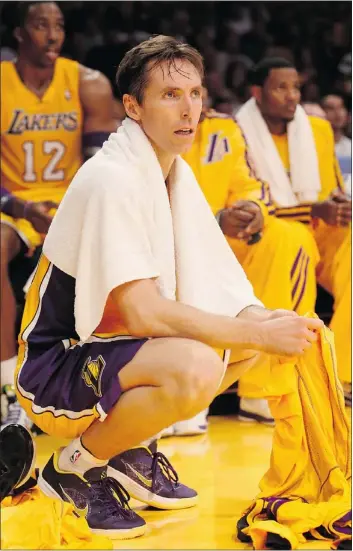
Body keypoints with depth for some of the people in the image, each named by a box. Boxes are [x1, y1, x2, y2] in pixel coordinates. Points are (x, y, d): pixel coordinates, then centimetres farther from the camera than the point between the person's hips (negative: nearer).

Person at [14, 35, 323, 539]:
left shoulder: (175, 171, 7)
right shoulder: (111, 180, -21)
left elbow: (223, 289, 7)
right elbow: (142, 313, -26)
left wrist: (262, 323, -14)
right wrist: (257, 334, -24)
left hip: (108, 346, 9)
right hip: (55, 367, -9)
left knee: (256, 324, 2)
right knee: (195, 366, -33)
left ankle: (132, 450, 9)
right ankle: (74, 466, -7)